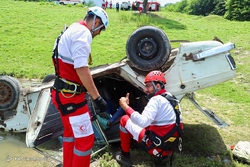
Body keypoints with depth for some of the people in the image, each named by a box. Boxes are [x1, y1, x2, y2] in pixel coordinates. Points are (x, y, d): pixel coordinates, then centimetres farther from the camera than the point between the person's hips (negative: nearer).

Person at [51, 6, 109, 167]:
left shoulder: (72, 30, 17)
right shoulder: (83, 32, -14)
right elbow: (81, 68, -26)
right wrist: (97, 97, -22)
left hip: (64, 93, 11)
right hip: (70, 95, -11)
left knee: (71, 132, 24)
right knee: (85, 139, -2)